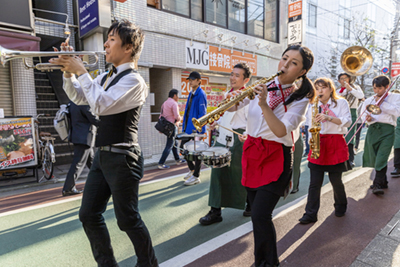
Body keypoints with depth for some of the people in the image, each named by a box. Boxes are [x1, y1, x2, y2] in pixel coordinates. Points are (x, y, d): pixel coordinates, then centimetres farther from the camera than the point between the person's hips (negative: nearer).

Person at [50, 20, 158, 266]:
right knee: (89, 215, 13)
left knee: (127, 218, 4)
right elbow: (79, 98, 19)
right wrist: (68, 71, 6)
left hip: (122, 158, -9)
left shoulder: (133, 80, -14)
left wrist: (82, 72, -14)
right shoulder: (107, 77, 12)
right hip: (103, 155, 9)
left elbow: (100, 105, -24)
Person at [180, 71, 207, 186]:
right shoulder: (191, 93, 14)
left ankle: (196, 176, 15)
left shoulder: (201, 94, -13)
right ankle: (192, 169, 33)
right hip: (188, 128, 9)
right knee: (183, 147, 14)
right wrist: (184, 127, 14)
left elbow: (202, 114, -17)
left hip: (196, 129, -9)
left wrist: (199, 131, -20)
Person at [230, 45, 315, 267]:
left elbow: (281, 131, -21)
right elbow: (233, 107, 6)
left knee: (260, 215, -10)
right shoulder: (262, 86, 4)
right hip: (251, 152, 4)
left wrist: (264, 105, -31)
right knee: (257, 213, 14)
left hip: (276, 158, -4)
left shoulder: (300, 99, -6)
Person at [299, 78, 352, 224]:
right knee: (315, 182, 0)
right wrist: (311, 138, -1)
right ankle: (311, 214, 6)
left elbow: (347, 121, -8)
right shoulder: (314, 105, 14)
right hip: (318, 144, 3)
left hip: (335, 143, -2)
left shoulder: (341, 102, 4)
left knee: (335, 180, 6)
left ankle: (341, 206, 33)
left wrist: (329, 118, -21)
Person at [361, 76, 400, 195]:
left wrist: (381, 103, -6)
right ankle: (383, 181, 23)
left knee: (382, 158, -15)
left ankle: (378, 185, -14)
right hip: (373, 130, 3)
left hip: (387, 130, -3)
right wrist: (367, 118, -12)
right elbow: (363, 113, 10)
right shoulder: (369, 100, 17)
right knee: (374, 157, 6)